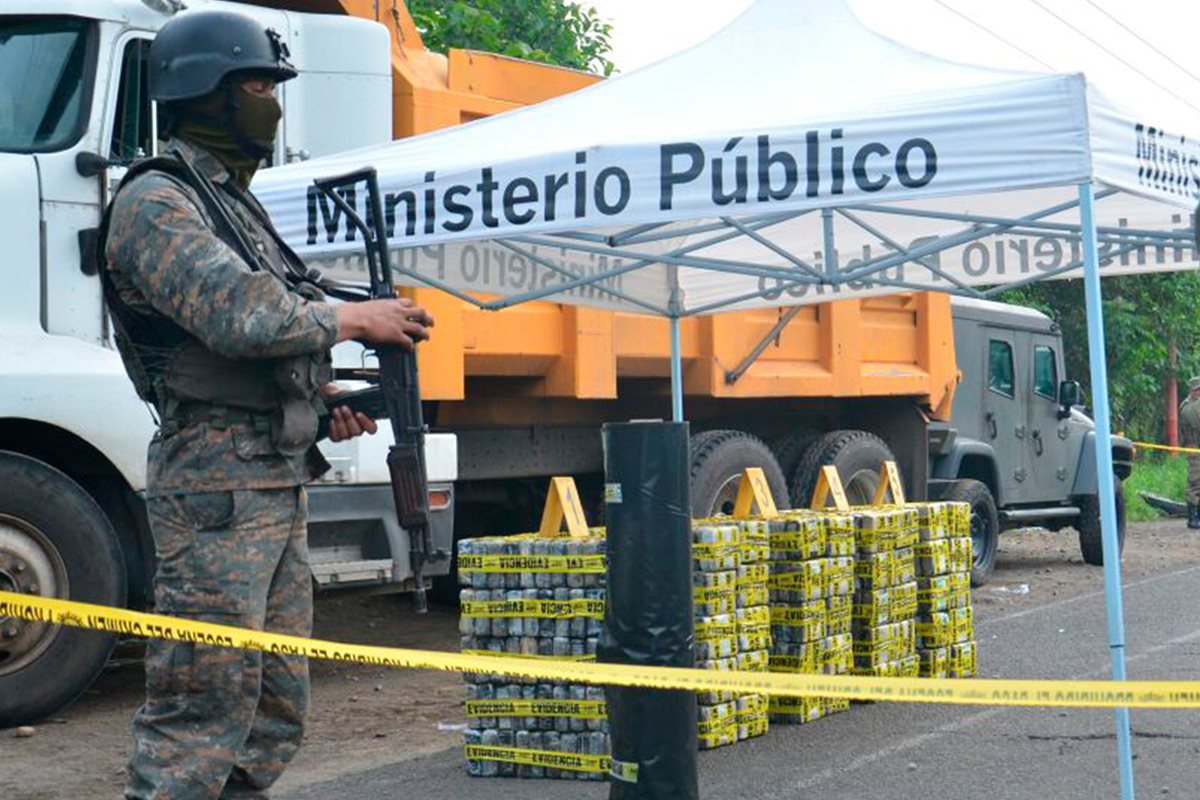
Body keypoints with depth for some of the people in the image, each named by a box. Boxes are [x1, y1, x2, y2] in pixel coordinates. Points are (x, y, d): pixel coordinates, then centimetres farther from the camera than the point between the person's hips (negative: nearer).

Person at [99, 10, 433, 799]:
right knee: (202, 711, -9)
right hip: (217, 481, -10)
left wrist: (321, 396, 10)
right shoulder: (155, 200, -8)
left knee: (277, 707, 12)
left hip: (279, 482, 10)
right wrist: (357, 319, -11)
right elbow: (233, 312, -23)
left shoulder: (237, 203, 22)